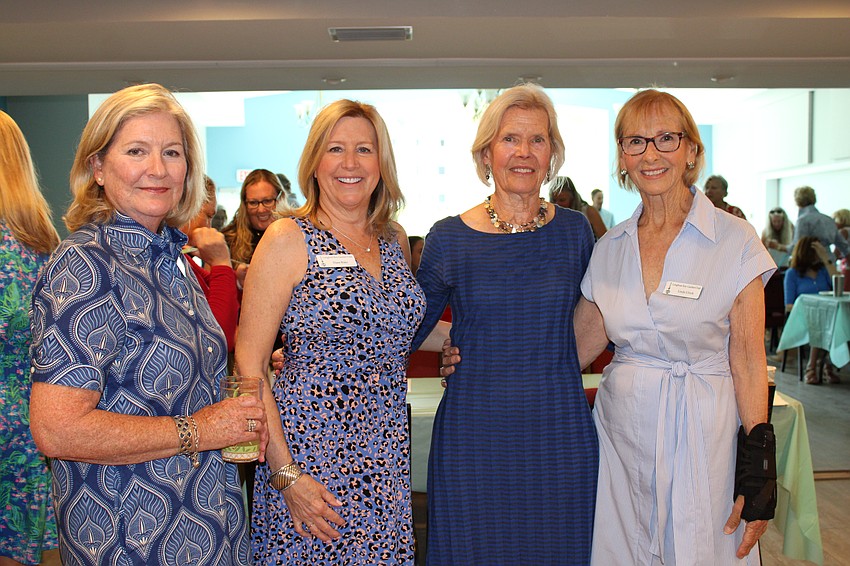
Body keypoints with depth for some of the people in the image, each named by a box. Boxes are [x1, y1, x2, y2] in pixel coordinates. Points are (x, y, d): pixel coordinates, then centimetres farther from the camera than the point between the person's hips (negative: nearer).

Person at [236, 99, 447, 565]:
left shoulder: (395, 240, 7)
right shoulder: (288, 239, -9)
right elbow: (248, 365, -12)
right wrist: (286, 474, -16)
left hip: (387, 461, 5)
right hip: (308, 456, -5)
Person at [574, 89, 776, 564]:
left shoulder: (735, 241, -6)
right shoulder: (610, 248, 5)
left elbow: (749, 365, -6)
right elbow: (577, 347, 7)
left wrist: (756, 471, -9)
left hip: (701, 434, -3)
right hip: (620, 431, 3)